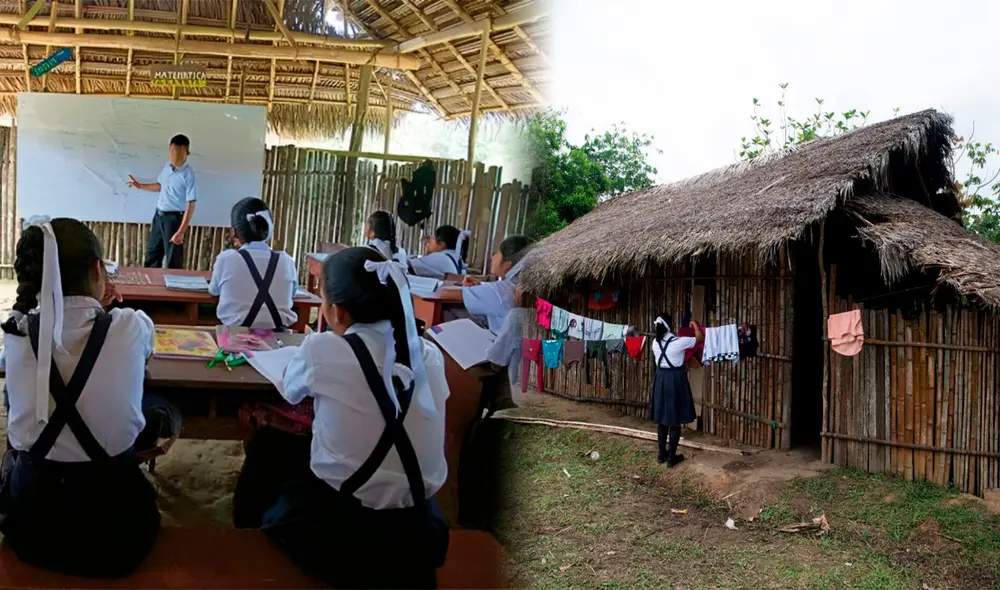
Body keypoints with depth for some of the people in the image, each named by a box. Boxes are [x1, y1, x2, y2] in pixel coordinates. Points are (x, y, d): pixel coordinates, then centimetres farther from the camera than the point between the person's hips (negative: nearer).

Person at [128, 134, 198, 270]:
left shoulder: (188, 175, -21)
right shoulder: (167, 166, 2)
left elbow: (191, 205, -22)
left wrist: (181, 232, -26)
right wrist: (140, 185, 14)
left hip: (174, 218, -8)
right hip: (159, 215, 8)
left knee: (173, 260, 0)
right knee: (152, 253, 20)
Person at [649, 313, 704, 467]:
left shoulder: (655, 342, -2)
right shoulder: (678, 342, -17)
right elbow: (701, 338, -4)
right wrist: (695, 324, 15)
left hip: (660, 379, 5)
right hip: (676, 380, -5)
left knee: (662, 419, 15)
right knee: (675, 420, 4)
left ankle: (661, 454, 22)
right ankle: (671, 457, 8)